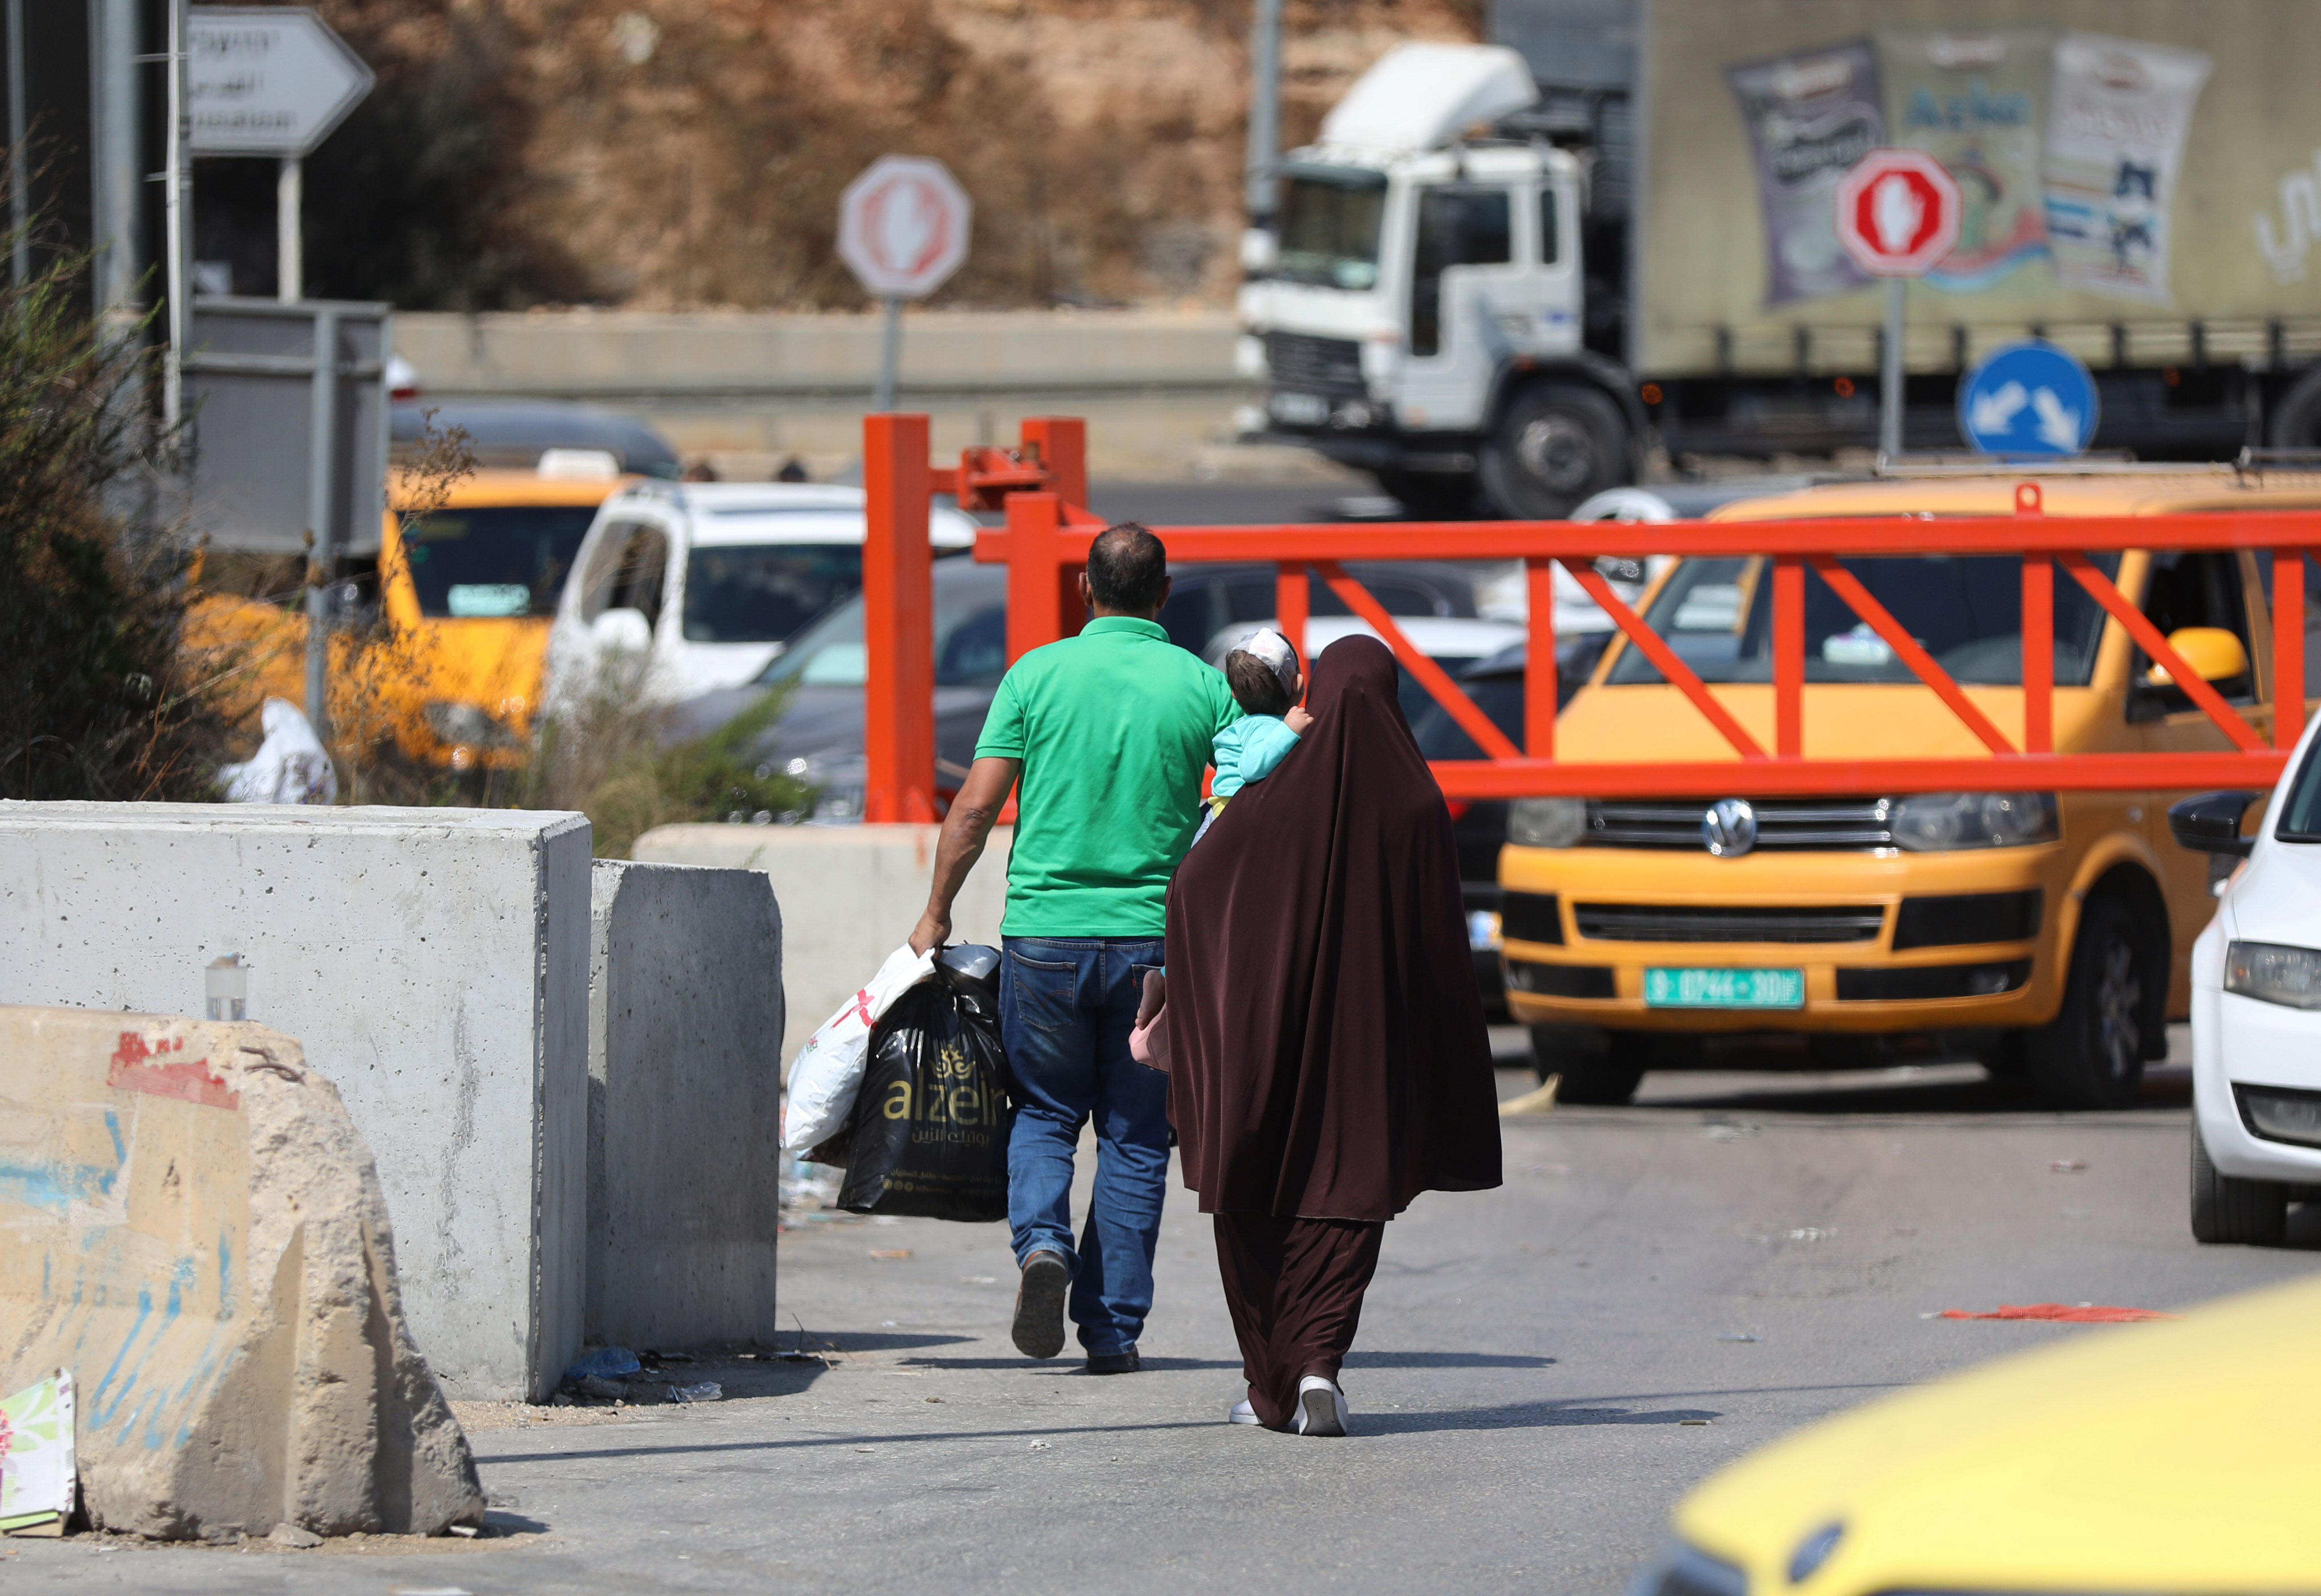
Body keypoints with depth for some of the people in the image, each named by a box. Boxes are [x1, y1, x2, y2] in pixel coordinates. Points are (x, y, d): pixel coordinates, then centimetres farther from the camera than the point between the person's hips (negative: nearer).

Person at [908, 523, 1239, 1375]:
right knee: (1134, 1137, 9)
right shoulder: (1206, 688, 1)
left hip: (1044, 930, 0)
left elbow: (974, 809, -2)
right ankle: (1113, 1328, 7)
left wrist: (936, 914, 9)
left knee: (1044, 1112, 15)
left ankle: (1043, 1239, -13)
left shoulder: (1037, 674, -1)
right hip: (1154, 937, 0)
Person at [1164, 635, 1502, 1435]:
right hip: (1370, 1037, 0)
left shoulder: (1277, 790, -5)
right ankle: (1321, 1362, -15)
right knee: (1348, 1194, 6)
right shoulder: (1416, 804, -3)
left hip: (1266, 1027, 0)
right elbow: (1441, 941, -1)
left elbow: (1191, 884, -9)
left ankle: (1273, 1386, 15)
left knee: (1260, 1201, 13)